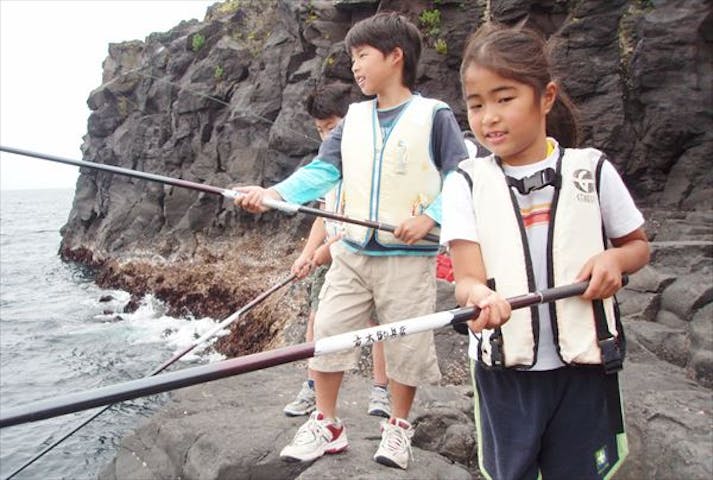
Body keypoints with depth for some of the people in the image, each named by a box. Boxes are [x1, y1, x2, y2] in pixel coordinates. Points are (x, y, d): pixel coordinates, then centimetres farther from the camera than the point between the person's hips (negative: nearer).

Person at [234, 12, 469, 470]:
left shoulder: (434, 114, -5)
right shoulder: (353, 118, 11)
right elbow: (322, 170, 1)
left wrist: (429, 218, -19)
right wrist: (274, 193, -14)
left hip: (409, 256, -4)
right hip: (351, 252, 5)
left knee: (406, 344, 6)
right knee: (328, 332, 5)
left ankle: (399, 426, 29)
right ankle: (326, 425, 24)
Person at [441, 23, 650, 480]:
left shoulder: (591, 169, -2)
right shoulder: (467, 183, -3)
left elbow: (639, 245, 10)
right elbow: (467, 277, -14)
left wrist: (614, 259, -13)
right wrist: (479, 295, -37)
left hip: (584, 362, 1)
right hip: (505, 368, 0)